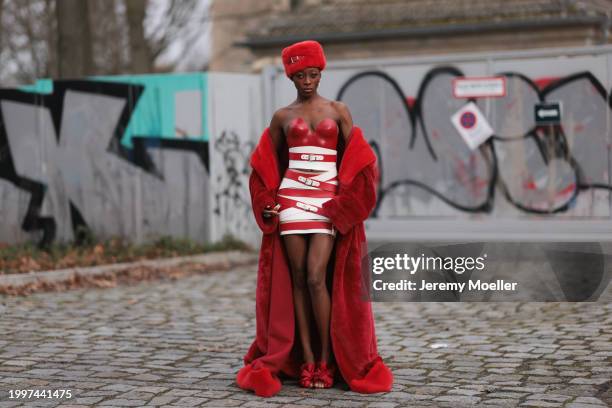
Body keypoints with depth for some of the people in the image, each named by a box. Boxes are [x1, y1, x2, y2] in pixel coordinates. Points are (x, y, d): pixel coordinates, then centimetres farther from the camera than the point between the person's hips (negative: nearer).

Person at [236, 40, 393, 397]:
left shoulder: (338, 111, 7)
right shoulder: (282, 117, 10)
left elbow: (355, 160, 5)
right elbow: (267, 166, 15)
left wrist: (348, 200, -7)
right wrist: (267, 202, 2)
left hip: (328, 202, -2)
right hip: (291, 200, 2)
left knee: (317, 278, -12)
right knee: (297, 279, 0)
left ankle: (327, 361, -1)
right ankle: (306, 360, 6)